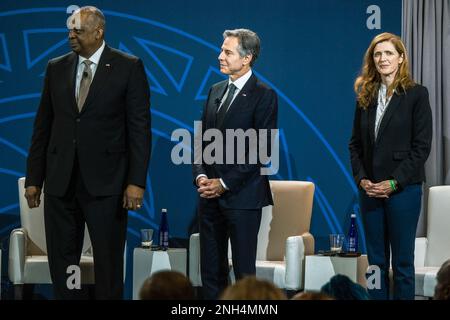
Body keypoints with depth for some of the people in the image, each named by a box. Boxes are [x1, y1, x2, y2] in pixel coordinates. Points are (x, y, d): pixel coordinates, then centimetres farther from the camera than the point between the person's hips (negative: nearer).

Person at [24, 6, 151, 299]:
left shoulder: (129, 68, -2)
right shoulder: (56, 68, 9)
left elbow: (140, 128, -5)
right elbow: (42, 128, 11)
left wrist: (136, 181, -12)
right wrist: (34, 178, 7)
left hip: (105, 182, -4)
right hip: (60, 183, 4)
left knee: (109, 261, 4)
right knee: (61, 259, 8)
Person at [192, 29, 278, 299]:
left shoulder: (264, 95, -6)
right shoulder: (216, 91, 15)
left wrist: (225, 183, -14)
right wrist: (200, 176, -1)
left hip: (242, 196, -6)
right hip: (210, 196, 6)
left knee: (244, 271, 0)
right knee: (211, 271, 8)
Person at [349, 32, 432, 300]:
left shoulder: (416, 94, -4)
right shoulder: (366, 95, 10)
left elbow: (422, 146, -8)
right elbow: (355, 144, 12)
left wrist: (393, 182, -13)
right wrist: (361, 178, -3)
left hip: (403, 189, -4)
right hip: (370, 189, 5)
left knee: (402, 261, 1)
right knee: (376, 261, 8)